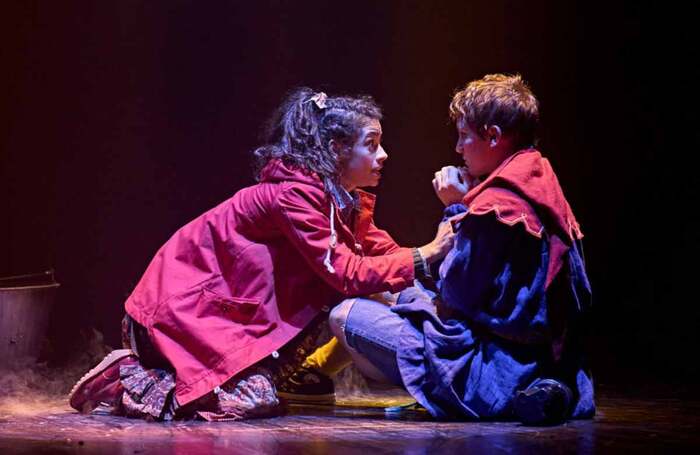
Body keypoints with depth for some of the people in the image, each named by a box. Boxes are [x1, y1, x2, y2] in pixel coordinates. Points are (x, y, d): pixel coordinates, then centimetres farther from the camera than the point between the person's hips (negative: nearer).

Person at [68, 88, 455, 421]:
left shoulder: (346, 201, 8)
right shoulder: (294, 193, -22)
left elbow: (385, 252, 4)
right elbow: (345, 273, -26)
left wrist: (441, 245, -9)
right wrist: (424, 256, -23)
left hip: (233, 306, 10)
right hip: (185, 302, -10)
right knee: (252, 402, -21)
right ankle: (127, 377, -8)